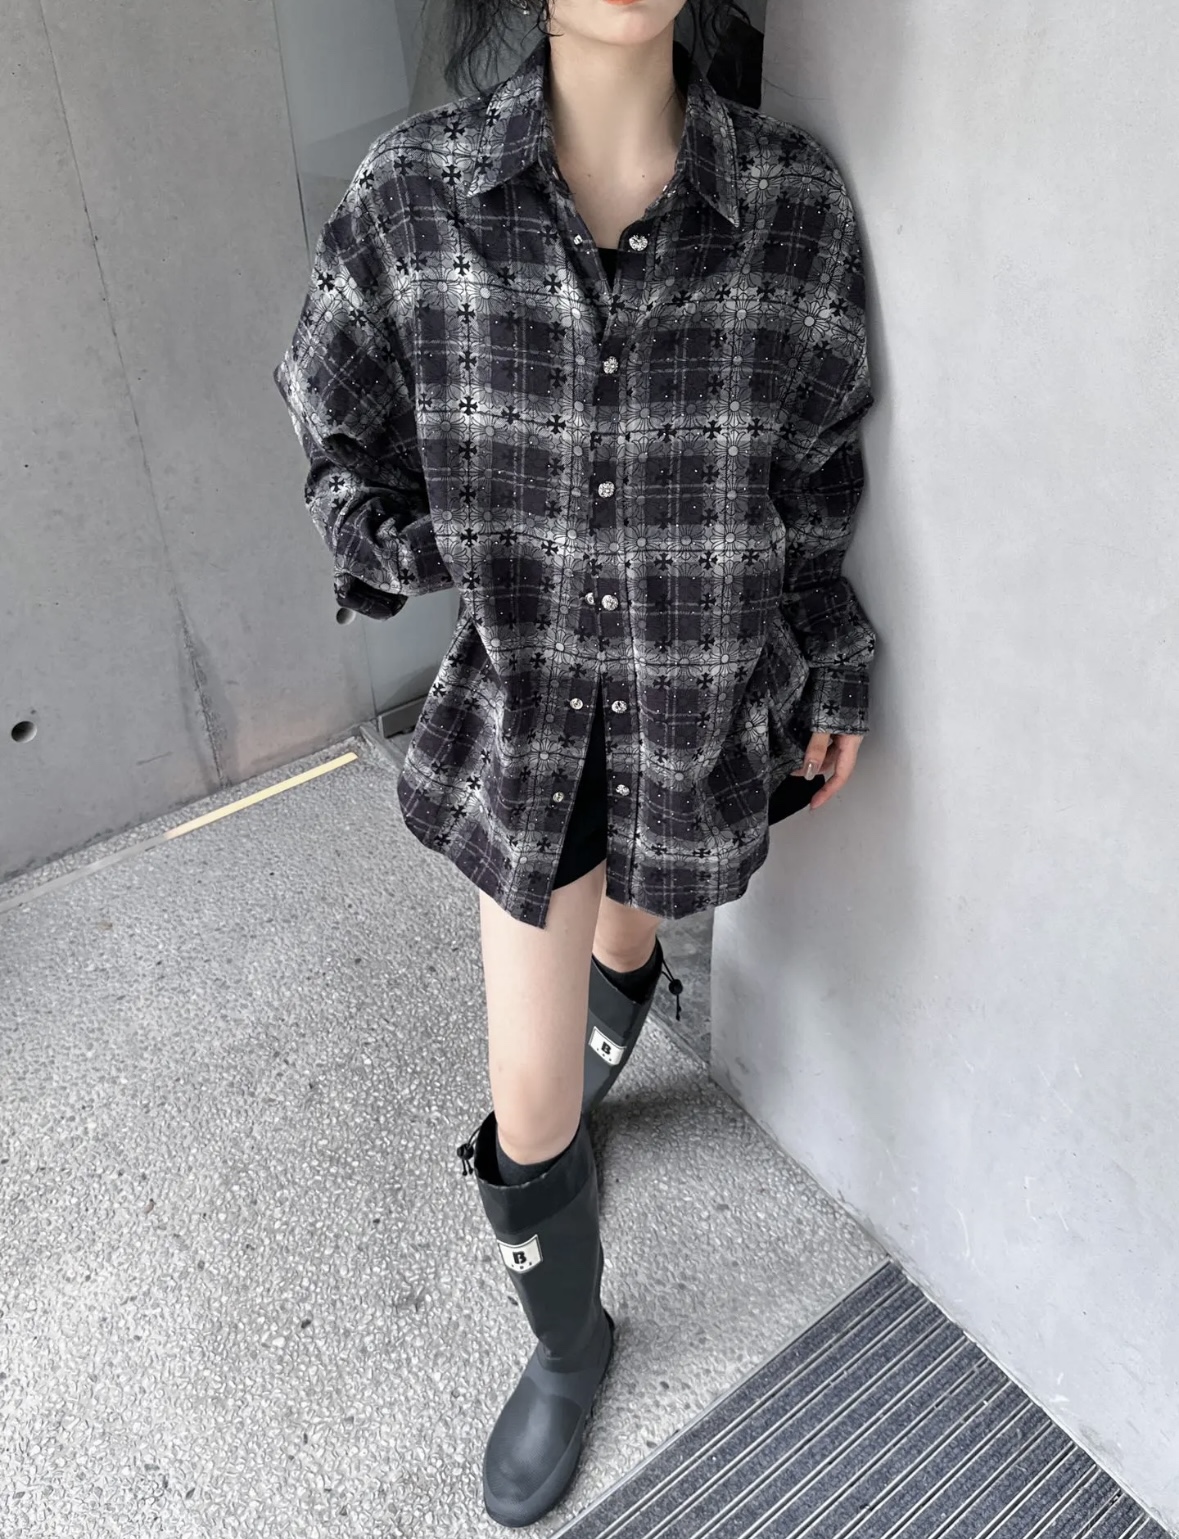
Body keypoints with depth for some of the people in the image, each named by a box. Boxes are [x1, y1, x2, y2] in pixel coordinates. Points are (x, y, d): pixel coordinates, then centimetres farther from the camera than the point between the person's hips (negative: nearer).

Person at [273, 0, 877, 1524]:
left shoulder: (796, 201, -13)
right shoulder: (411, 192, -13)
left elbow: (816, 475, 0)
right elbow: (340, 419, 2)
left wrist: (834, 673, 8)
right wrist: (388, 535, -18)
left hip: (706, 710, 1)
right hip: (522, 713, 0)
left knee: (629, 935, 30)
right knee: (527, 1108, 6)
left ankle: (591, 1061, 68)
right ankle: (567, 1348, 39)